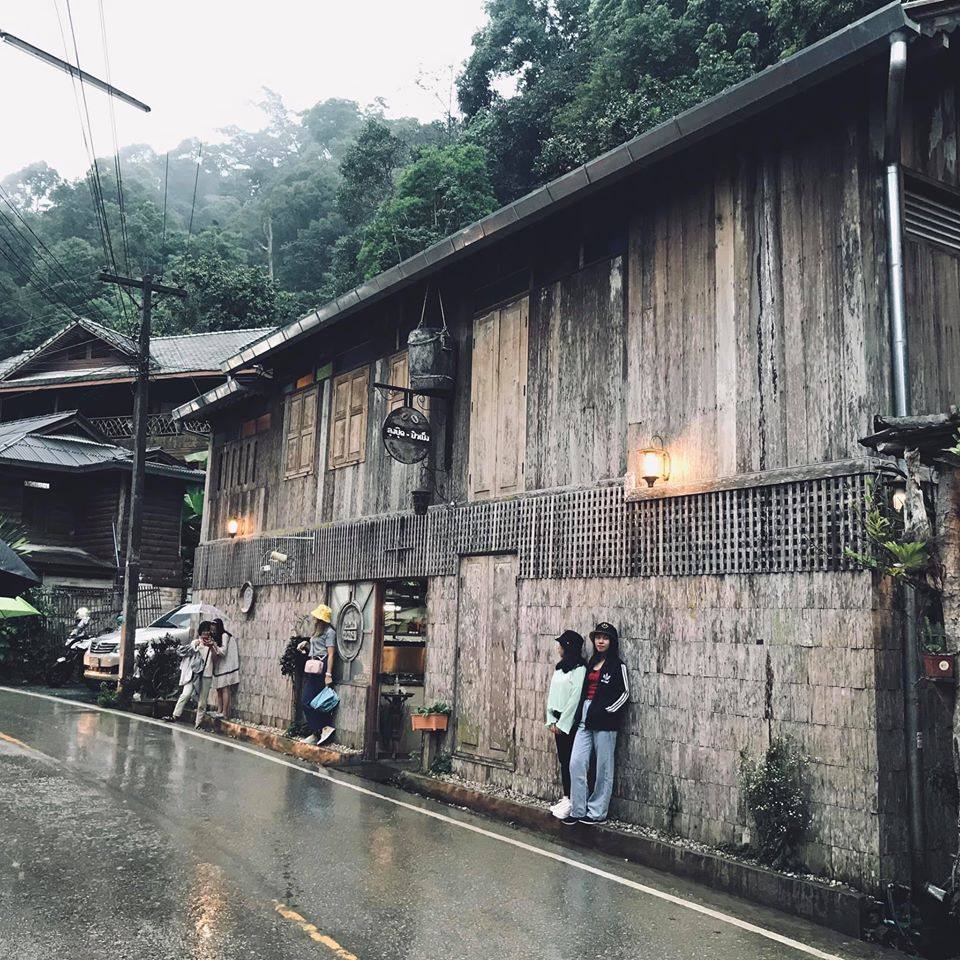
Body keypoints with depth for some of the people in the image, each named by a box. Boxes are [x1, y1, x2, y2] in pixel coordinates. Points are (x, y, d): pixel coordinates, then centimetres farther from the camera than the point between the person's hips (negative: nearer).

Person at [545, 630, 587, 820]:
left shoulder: (579, 668, -13)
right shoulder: (560, 667, 13)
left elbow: (575, 698, -16)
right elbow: (552, 694, 14)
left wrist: (562, 723, -14)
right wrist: (551, 719, 7)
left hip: (570, 721, -8)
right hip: (558, 720, 8)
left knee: (569, 760, -4)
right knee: (562, 759, 10)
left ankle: (570, 801, 2)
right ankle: (565, 798, 17)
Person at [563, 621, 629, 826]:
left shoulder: (617, 665, -4)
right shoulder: (591, 663, 17)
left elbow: (624, 693, -6)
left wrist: (606, 711, -12)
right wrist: (581, 714, 9)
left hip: (605, 722, -7)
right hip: (586, 720, 7)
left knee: (603, 769, 3)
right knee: (576, 764, 1)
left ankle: (597, 812, 13)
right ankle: (578, 811, 10)